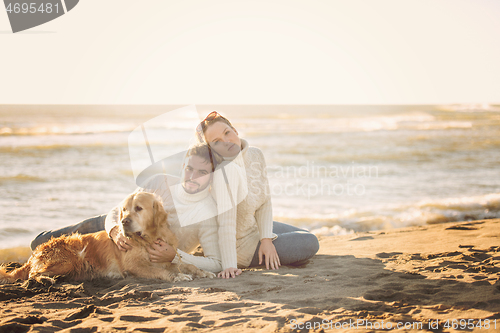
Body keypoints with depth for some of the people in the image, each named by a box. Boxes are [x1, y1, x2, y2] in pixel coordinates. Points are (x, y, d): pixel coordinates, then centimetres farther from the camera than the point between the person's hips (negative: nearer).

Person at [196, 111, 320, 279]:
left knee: (308, 238, 22)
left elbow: (265, 202, -5)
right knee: (310, 244, -6)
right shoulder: (226, 171, -34)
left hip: (255, 227, 9)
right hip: (241, 245, -9)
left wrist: (266, 239, -16)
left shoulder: (255, 155, -10)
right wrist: (229, 266, -41)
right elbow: (226, 223, -38)